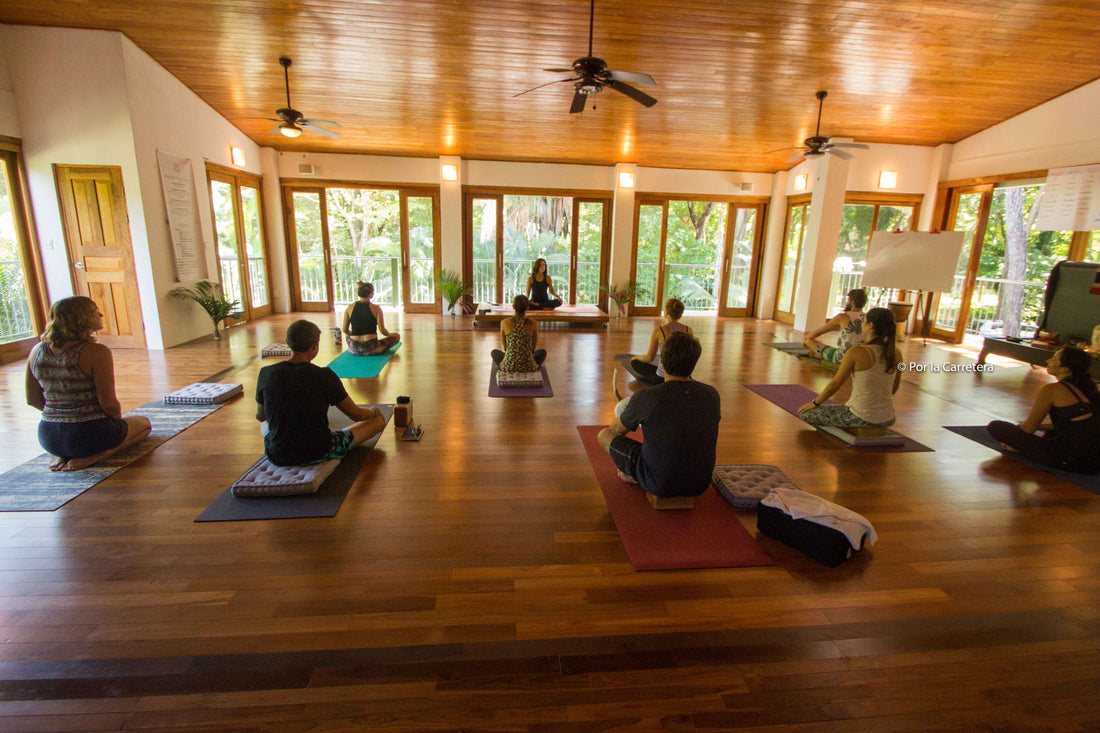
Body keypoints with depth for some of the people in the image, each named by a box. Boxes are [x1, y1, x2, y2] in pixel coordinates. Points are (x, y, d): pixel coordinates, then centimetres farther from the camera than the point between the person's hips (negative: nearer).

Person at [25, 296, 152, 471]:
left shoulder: (37, 351, 1)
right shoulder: (96, 352, -20)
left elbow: (32, 400, 9)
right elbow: (109, 404, -19)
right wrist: (119, 422, 3)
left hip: (48, 437, 7)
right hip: (90, 435, -7)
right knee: (143, 422, 23)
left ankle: (61, 456, 10)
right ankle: (94, 456, -2)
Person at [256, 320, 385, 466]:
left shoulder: (266, 374, -9)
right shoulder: (325, 376, -19)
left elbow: (260, 416, 9)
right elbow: (357, 415, -8)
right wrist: (374, 411, 15)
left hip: (276, 457, 5)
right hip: (318, 455, -5)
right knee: (378, 419, 10)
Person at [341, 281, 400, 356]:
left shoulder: (349, 308, -1)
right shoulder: (376, 309, -10)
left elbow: (345, 330, 4)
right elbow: (382, 331, -9)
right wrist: (390, 335, 14)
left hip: (354, 349, 4)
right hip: (371, 350, -4)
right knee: (397, 336, 15)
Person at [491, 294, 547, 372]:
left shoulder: (504, 323, -7)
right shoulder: (533, 324, -6)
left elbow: (505, 346, 9)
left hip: (509, 366, 0)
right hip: (528, 367, 0)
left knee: (495, 352, 34)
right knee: (542, 352, 33)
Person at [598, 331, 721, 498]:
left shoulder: (644, 398, -22)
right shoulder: (711, 395, -9)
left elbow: (617, 429, -1)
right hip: (699, 485, 4)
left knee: (604, 434, 13)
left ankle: (632, 473, 43)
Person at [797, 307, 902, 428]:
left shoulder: (857, 352, -19)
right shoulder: (896, 353, -1)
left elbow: (835, 384, -11)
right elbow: (894, 387, 13)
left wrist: (815, 403, 4)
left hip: (862, 419, -8)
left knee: (806, 414, 6)